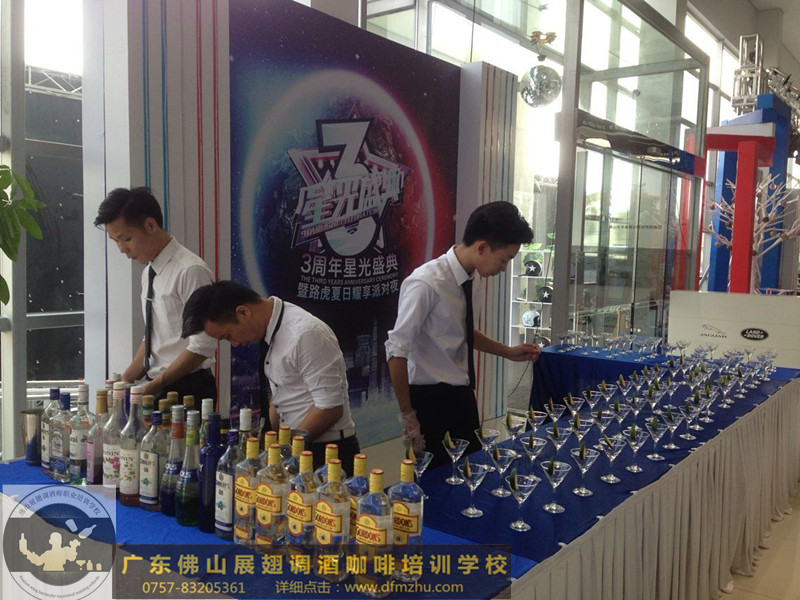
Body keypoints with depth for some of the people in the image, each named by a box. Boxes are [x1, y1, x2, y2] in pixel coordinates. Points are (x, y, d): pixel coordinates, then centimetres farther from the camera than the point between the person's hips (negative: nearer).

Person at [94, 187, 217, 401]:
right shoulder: (148, 273, 10)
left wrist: (153, 386, -16)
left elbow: (201, 347, -19)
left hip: (187, 391, -7)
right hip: (155, 390, 7)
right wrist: (124, 382, 6)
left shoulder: (191, 271, -16)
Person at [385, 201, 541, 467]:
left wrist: (508, 352, 10)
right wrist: (407, 415, -16)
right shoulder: (427, 283, -24)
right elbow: (397, 351, -21)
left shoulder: (468, 280, 0)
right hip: (430, 398, -7)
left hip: (462, 394, 8)